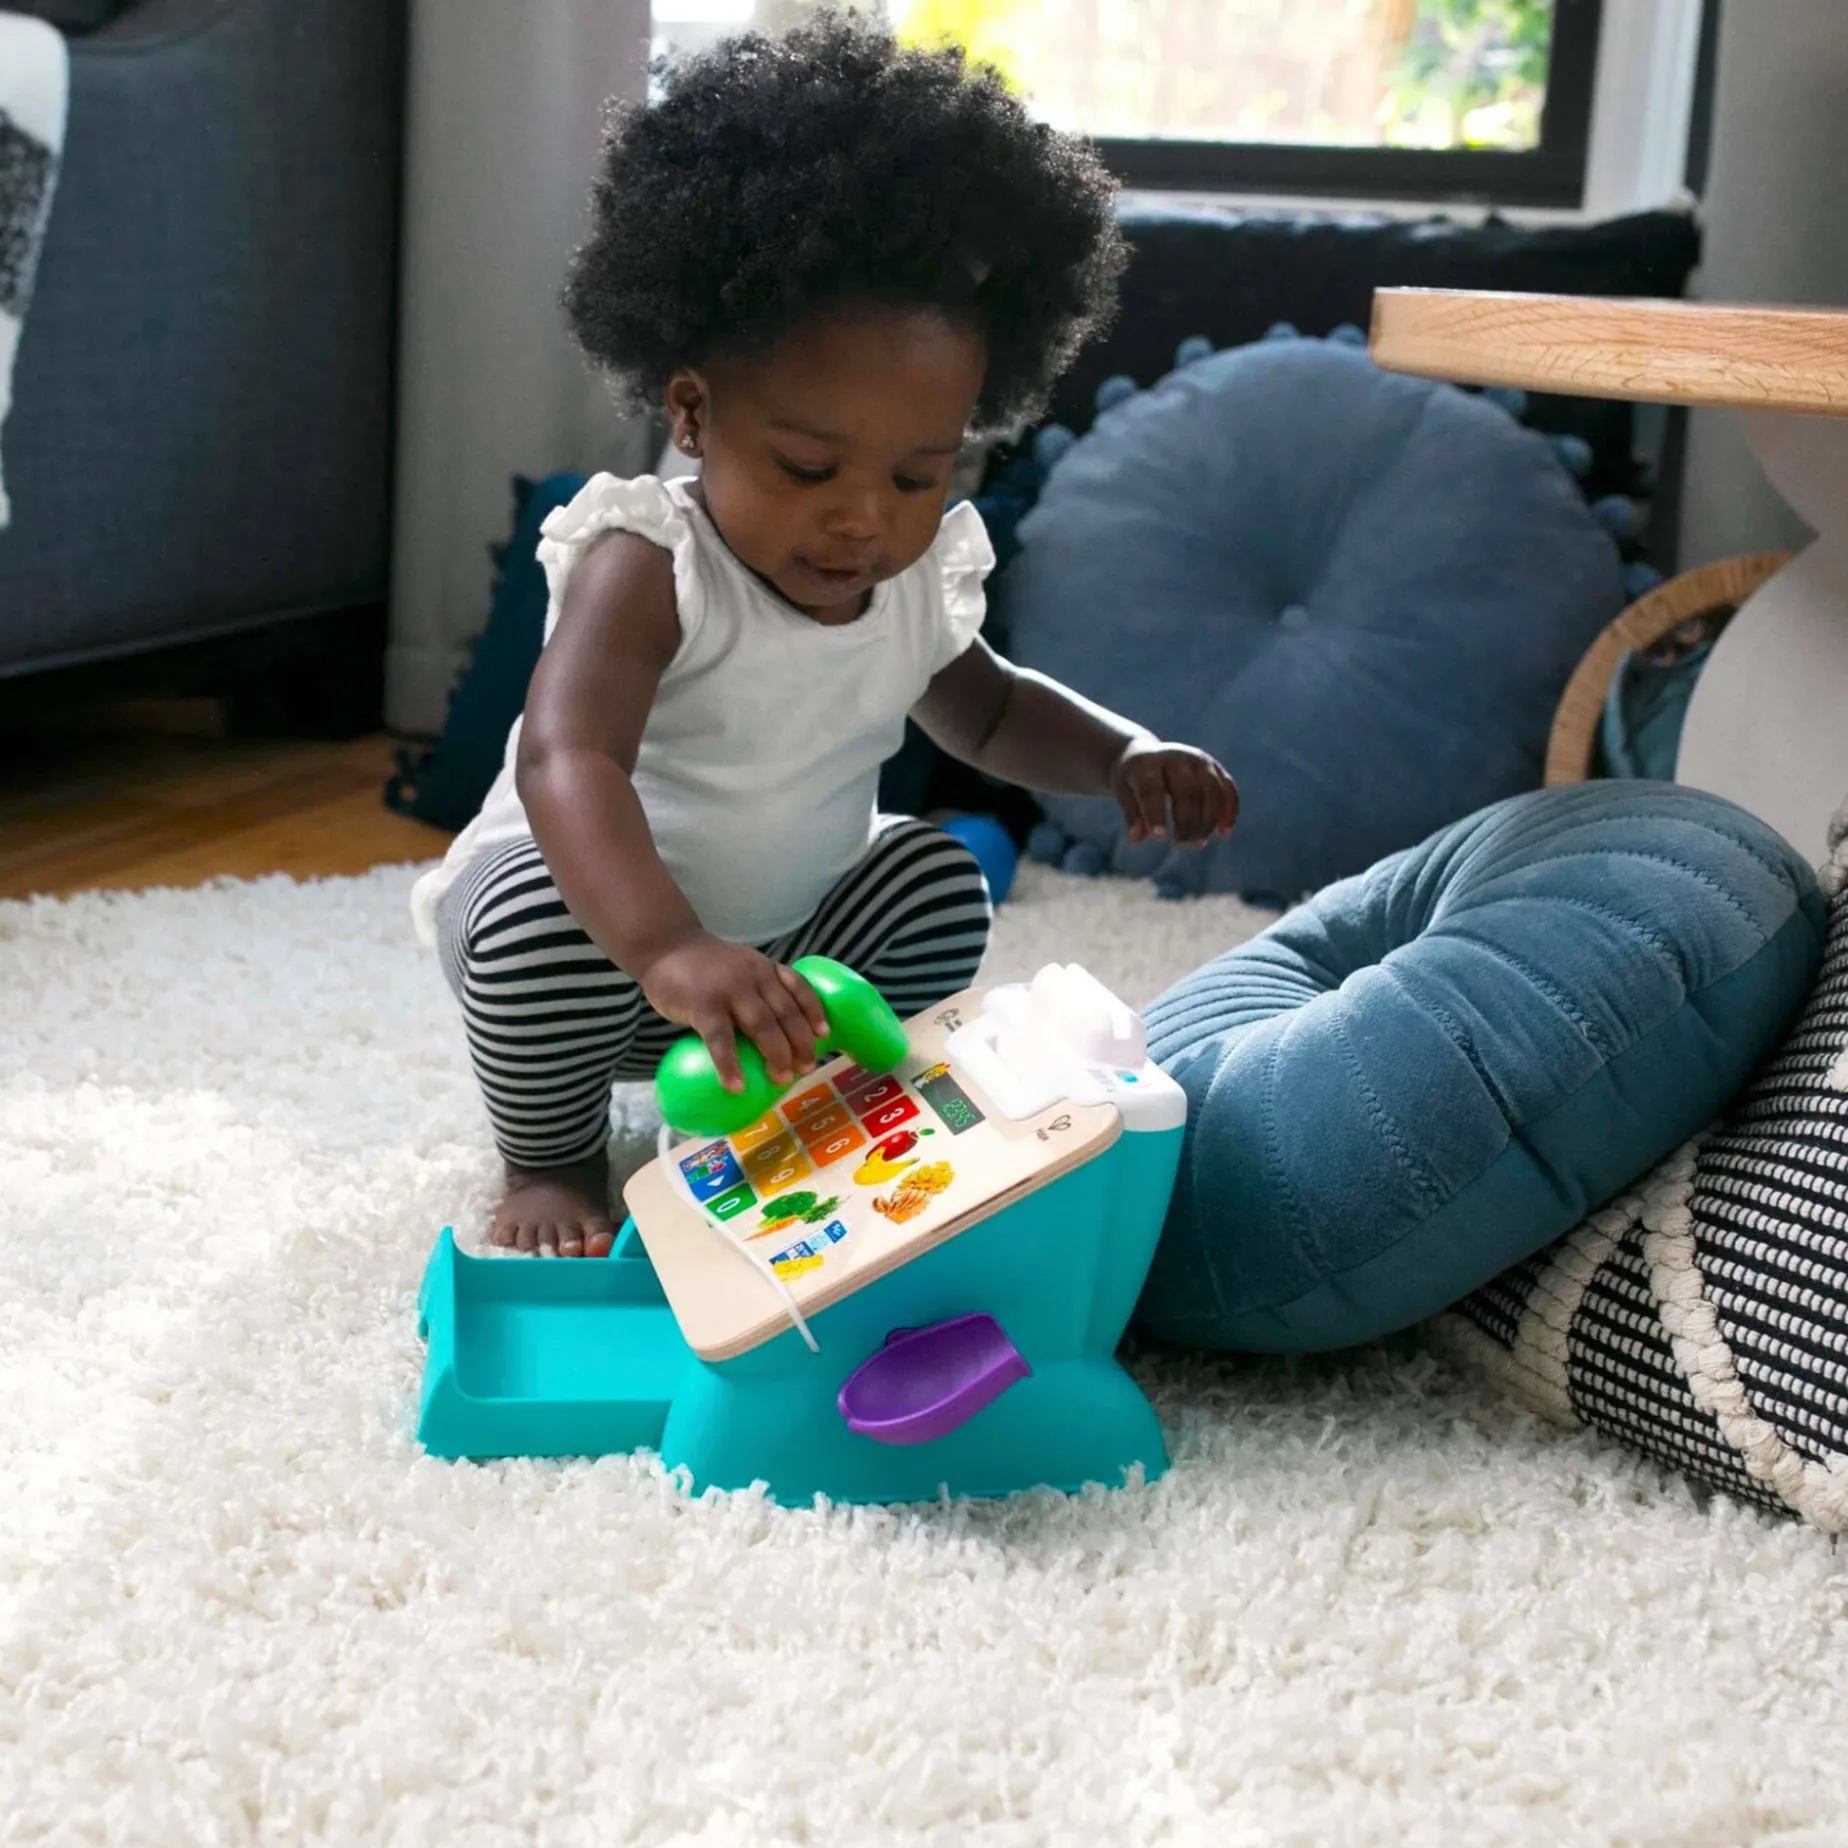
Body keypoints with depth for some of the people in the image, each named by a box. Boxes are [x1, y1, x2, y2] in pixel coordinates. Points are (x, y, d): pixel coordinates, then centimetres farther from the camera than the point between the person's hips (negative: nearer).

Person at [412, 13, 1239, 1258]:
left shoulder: (916, 583, -7)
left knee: (937, 883, -6)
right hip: (589, 900, -6)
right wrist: (667, 948, -63)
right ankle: (552, 1158, -5)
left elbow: (986, 711, 14)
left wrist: (1126, 755, -8)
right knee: (541, 917, -35)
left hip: (790, 943, 6)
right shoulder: (647, 571, -29)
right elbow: (565, 763, -45)